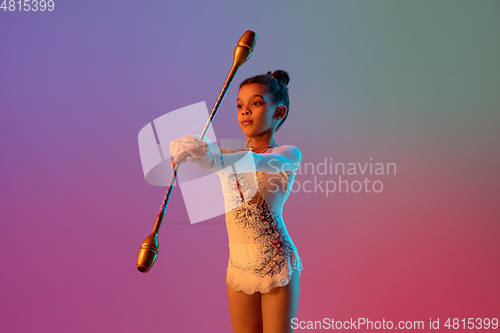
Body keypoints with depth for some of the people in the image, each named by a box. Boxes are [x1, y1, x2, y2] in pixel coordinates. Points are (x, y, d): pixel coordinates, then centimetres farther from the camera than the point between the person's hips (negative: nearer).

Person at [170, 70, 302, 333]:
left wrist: (218, 160, -45)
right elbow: (177, 146, -5)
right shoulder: (227, 157, 8)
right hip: (239, 265, 4)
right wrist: (186, 147, -30)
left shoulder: (288, 154, -5)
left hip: (277, 264, -4)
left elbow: (266, 161, -28)